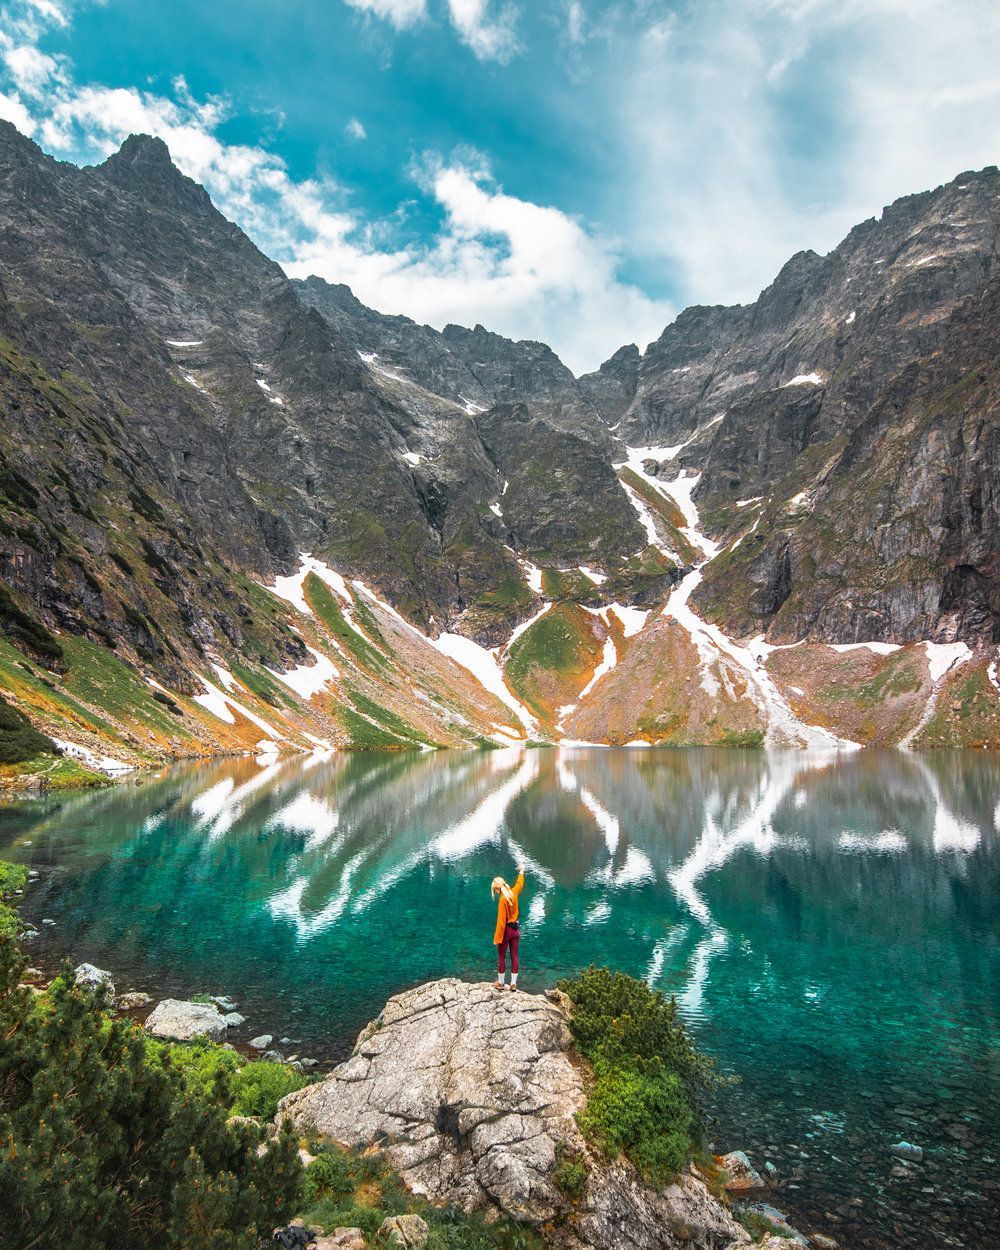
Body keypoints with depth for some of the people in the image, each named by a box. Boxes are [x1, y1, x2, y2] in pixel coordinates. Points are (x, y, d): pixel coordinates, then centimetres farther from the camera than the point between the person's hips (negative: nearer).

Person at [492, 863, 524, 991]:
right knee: (514, 957, 11)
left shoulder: (503, 899, -22)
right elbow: (519, 884, 21)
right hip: (516, 929, 7)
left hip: (506, 930, -7)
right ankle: (513, 984, 17)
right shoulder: (513, 892, -3)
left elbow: (501, 920, -22)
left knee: (501, 957, 8)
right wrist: (521, 872, 39)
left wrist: (497, 938, -18)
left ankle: (500, 983, 18)